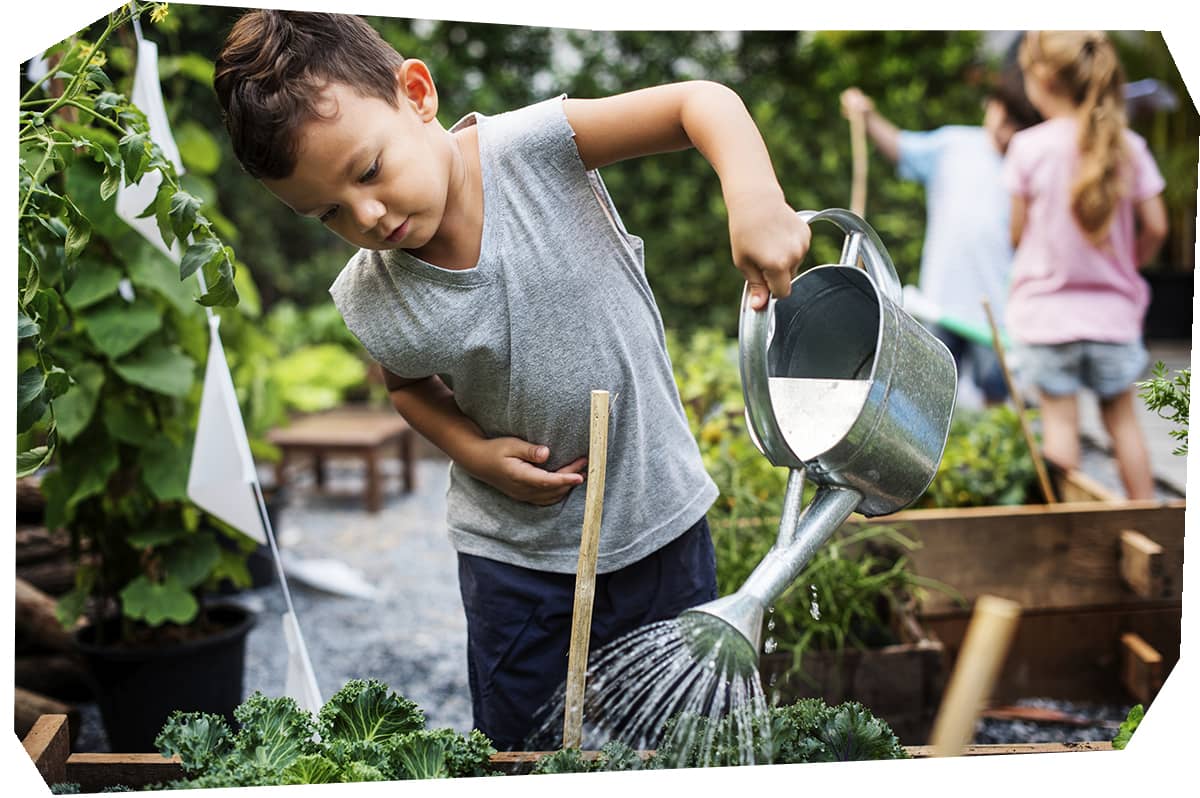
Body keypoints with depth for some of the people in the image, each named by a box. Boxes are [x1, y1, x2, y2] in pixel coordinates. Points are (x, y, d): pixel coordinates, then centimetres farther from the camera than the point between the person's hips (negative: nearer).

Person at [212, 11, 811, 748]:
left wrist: (755, 198, -41)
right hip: (516, 549, 1)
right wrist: (473, 450, -9)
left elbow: (700, 101, -22)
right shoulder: (371, 306, -15)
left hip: (661, 517, 0)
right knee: (519, 731, 16)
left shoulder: (530, 148, -22)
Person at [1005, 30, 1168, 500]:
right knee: (1122, 419, 14)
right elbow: (1155, 227, 0)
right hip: (1113, 309, 3)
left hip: (1046, 309, -3)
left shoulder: (1028, 147, -10)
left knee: (1059, 420, 4)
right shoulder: (1129, 146, -2)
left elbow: (1018, 231, -4)